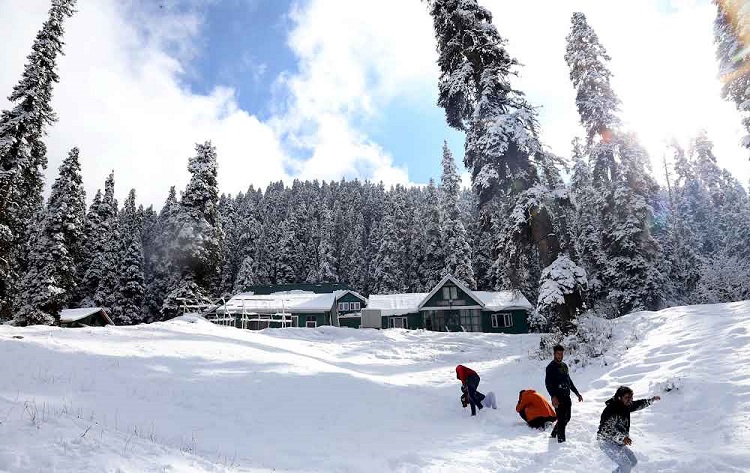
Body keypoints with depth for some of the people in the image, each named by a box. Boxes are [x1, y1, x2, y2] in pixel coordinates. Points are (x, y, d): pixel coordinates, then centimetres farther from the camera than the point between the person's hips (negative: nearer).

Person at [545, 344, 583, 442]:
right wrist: (553, 397, -25)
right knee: (562, 420, -6)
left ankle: (554, 434, 32)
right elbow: (548, 383, -15)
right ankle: (561, 440, 4)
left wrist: (577, 393, 24)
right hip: (558, 398, -8)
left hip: (567, 397, 8)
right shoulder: (551, 367, -8)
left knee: (567, 418, 14)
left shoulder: (564, 366, 15)